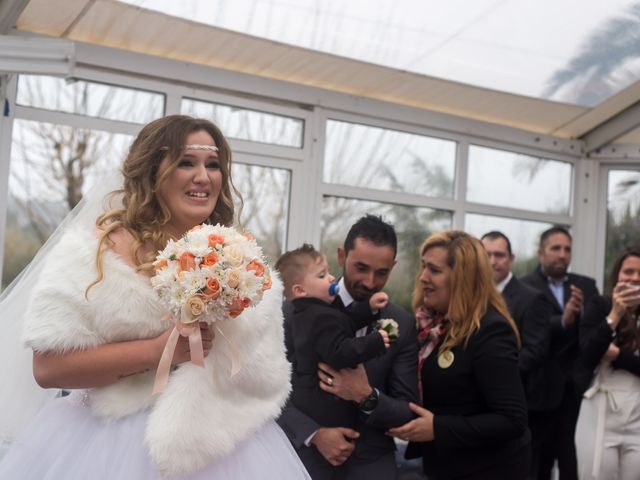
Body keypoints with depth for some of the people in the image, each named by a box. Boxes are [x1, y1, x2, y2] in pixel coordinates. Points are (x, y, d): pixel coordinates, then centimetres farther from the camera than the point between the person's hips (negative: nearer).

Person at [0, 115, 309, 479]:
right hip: (114, 441, -3)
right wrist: (159, 350, -18)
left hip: (221, 441, 3)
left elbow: (268, 376, 8)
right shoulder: (96, 248, -6)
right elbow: (48, 367, -12)